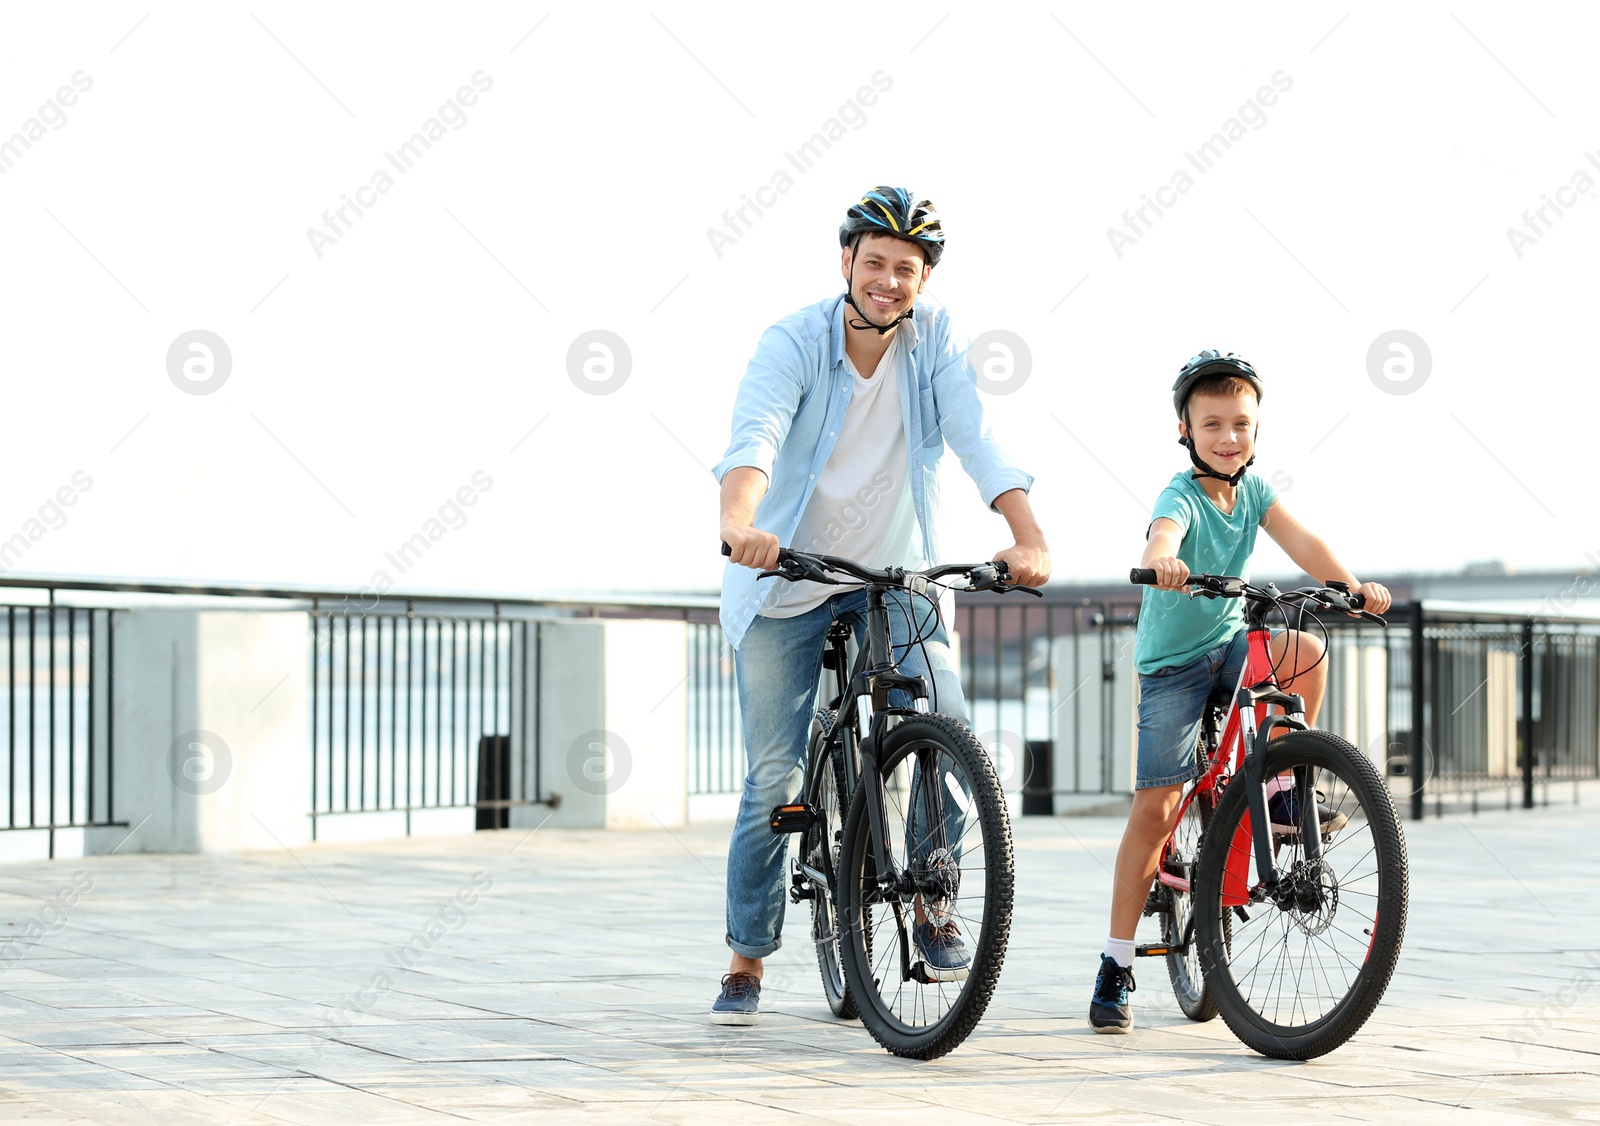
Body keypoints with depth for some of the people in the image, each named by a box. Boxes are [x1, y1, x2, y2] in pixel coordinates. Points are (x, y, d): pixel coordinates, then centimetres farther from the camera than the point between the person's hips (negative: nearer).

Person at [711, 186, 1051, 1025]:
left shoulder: (933, 338, -8)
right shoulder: (794, 343, -16)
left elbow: (978, 442, -20)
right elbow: (755, 435, -33)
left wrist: (1029, 538, -37)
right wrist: (740, 521, -54)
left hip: (893, 576, 2)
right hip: (786, 583, -2)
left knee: (949, 727, -19)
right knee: (775, 776, 1)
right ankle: (746, 961, 16)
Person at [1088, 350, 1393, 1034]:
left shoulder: (1252, 488, -2)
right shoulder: (1182, 496, -20)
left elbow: (1298, 541, -14)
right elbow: (1163, 535, -42)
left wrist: (1353, 586, -30)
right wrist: (1162, 561, -66)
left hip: (1232, 643, 5)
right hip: (1172, 663, -5)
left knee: (1305, 651, -25)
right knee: (1155, 807, -11)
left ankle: (1279, 794, -4)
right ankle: (1116, 966, -5)